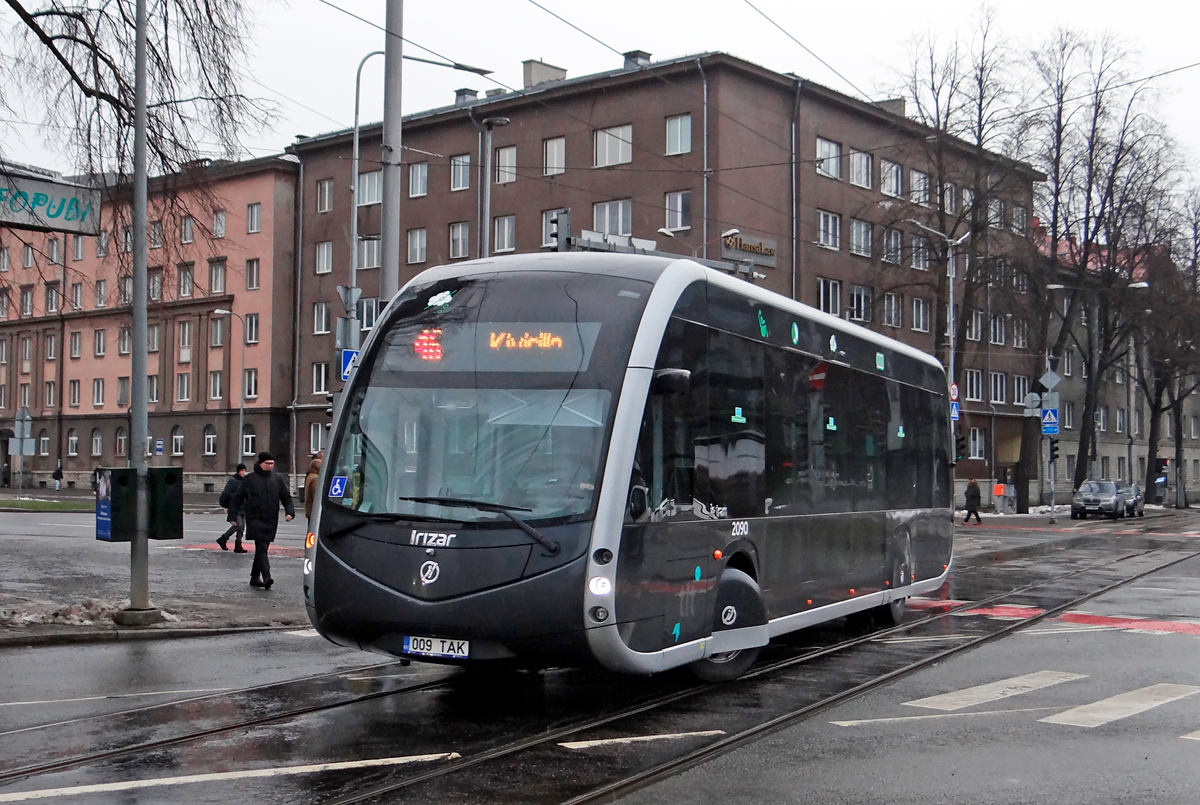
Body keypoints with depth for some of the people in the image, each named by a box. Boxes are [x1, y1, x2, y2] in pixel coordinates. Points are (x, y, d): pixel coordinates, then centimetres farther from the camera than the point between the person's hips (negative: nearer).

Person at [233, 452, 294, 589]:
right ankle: (266, 577, -26)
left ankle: (255, 577, 19)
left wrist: (290, 511, -3)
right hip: (254, 519, -4)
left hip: (271, 521, 4)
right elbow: (238, 498, 10)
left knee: (262, 549, 10)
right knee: (261, 548, -17)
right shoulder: (249, 479, 4)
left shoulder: (278, 480, 13)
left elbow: (286, 497, 13)